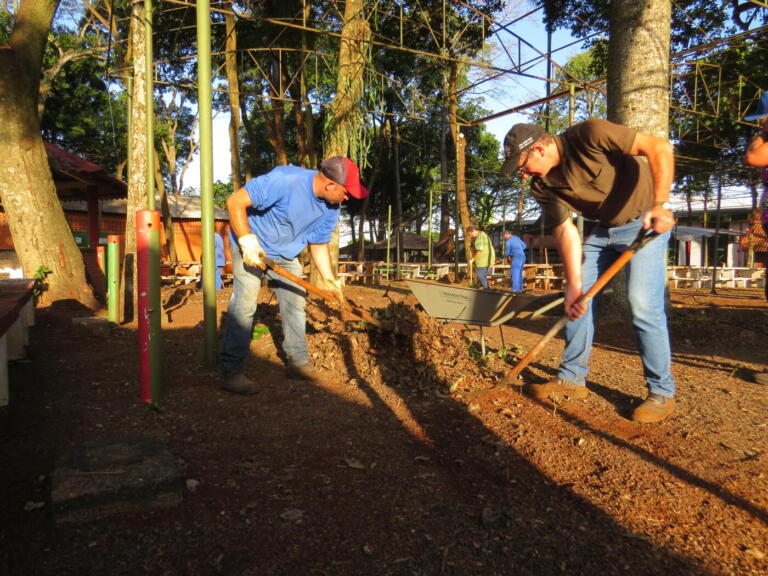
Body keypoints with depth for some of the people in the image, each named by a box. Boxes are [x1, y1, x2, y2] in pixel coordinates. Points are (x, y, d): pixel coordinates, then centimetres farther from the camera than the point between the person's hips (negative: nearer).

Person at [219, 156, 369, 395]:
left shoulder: (331, 209, -10)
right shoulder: (284, 180, -32)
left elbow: (319, 244, 3)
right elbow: (236, 202, -29)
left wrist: (329, 280, -5)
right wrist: (247, 240, -34)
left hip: (286, 255, 7)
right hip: (250, 248, -7)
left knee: (295, 303, 6)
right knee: (244, 305, -14)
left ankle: (298, 362, 18)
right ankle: (231, 371, -6)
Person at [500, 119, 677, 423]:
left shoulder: (589, 135, -25)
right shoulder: (543, 187, -7)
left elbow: (660, 147, -25)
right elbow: (565, 230, -10)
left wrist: (660, 204, -33)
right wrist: (574, 284, -21)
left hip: (647, 222, -6)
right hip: (603, 229, 6)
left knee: (643, 304, -14)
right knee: (578, 300, 2)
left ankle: (662, 393, 1)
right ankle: (572, 378, 15)